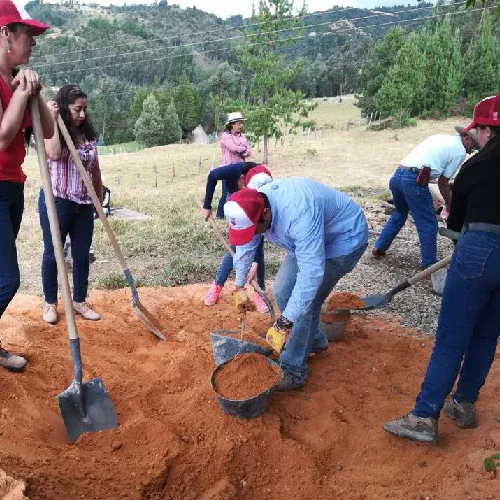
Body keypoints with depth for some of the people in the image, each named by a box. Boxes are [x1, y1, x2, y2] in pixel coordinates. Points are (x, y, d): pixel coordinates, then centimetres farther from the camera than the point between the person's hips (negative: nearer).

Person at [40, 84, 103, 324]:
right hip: (56, 201, -5)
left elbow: (95, 170, 15)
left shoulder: (88, 135, 9)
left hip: (84, 204, 5)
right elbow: (54, 154, -28)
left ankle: (79, 301, 23)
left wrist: (100, 200, 17)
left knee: (82, 255, 9)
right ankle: (50, 303, 21)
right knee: (52, 253, 6)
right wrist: (53, 120, -20)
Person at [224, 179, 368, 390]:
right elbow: (244, 248, 2)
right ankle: (314, 341, 28)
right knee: (281, 292, 6)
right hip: (309, 238, 8)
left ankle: (293, 370, 1)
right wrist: (239, 285, 13)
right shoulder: (253, 208, -16)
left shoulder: (299, 214, -42)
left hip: (345, 238, -8)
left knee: (304, 302, -13)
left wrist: (287, 319, -37)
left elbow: (311, 273, -41)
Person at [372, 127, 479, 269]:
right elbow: (443, 182, 3)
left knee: (400, 214, 28)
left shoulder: (440, 137, 24)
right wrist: (448, 205, 17)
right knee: (428, 225, 5)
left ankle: (379, 248, 31)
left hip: (396, 175, 8)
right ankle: (429, 264, 13)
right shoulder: (460, 152, 3)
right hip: (414, 181, -8)